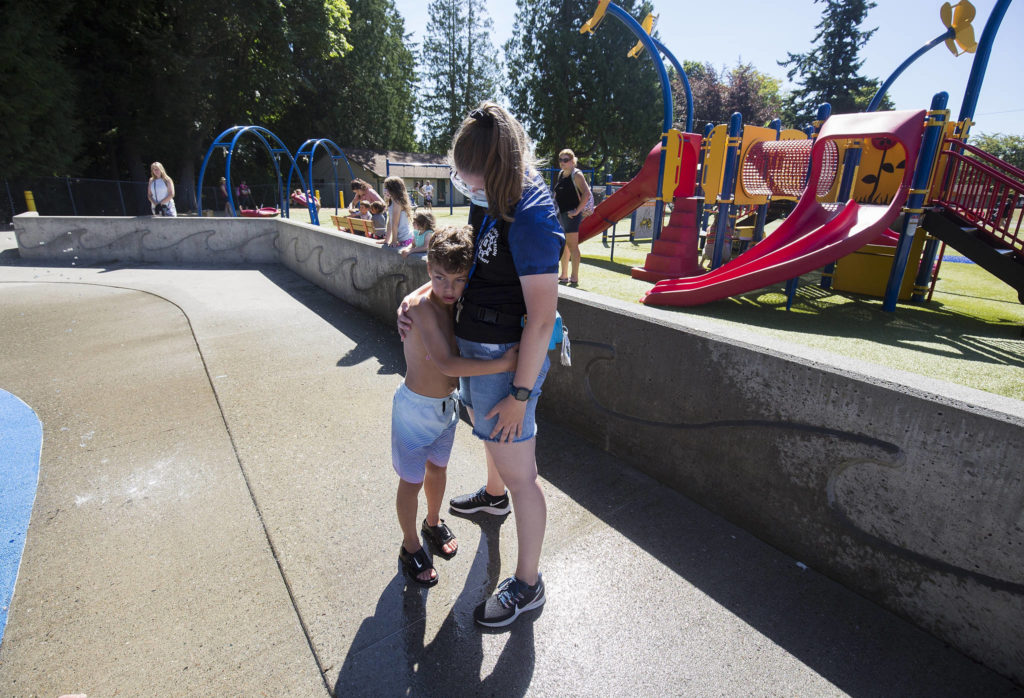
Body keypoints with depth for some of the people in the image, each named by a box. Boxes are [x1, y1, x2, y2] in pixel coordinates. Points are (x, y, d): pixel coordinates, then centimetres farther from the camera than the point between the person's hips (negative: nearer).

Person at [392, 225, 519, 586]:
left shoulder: (460, 305, -4)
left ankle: (433, 523, 50)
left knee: (438, 468, 25)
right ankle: (411, 546, 34)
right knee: (412, 481, 11)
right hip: (416, 407, -6)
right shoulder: (422, 307, -27)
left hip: (447, 404, 7)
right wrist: (502, 364, -37)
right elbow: (446, 364, -35)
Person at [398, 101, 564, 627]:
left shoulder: (531, 217, -24)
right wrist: (417, 297, 0)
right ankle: (493, 495, 63)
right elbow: (462, 266, 16)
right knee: (487, 431, 32)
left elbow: (541, 318, -25)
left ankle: (527, 585, 25)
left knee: (519, 473, 4)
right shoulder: (488, 203, 5)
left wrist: (520, 393, -21)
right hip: (474, 347, 10)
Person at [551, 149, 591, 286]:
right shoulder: (560, 174, 15)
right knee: (563, 246, 13)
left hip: (571, 215, -9)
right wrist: (556, 210, 17)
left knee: (572, 246, -8)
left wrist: (577, 210, -19)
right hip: (560, 214, 9)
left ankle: (575, 278, -4)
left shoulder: (576, 175, -9)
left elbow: (587, 193, -19)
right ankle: (563, 276, 22)